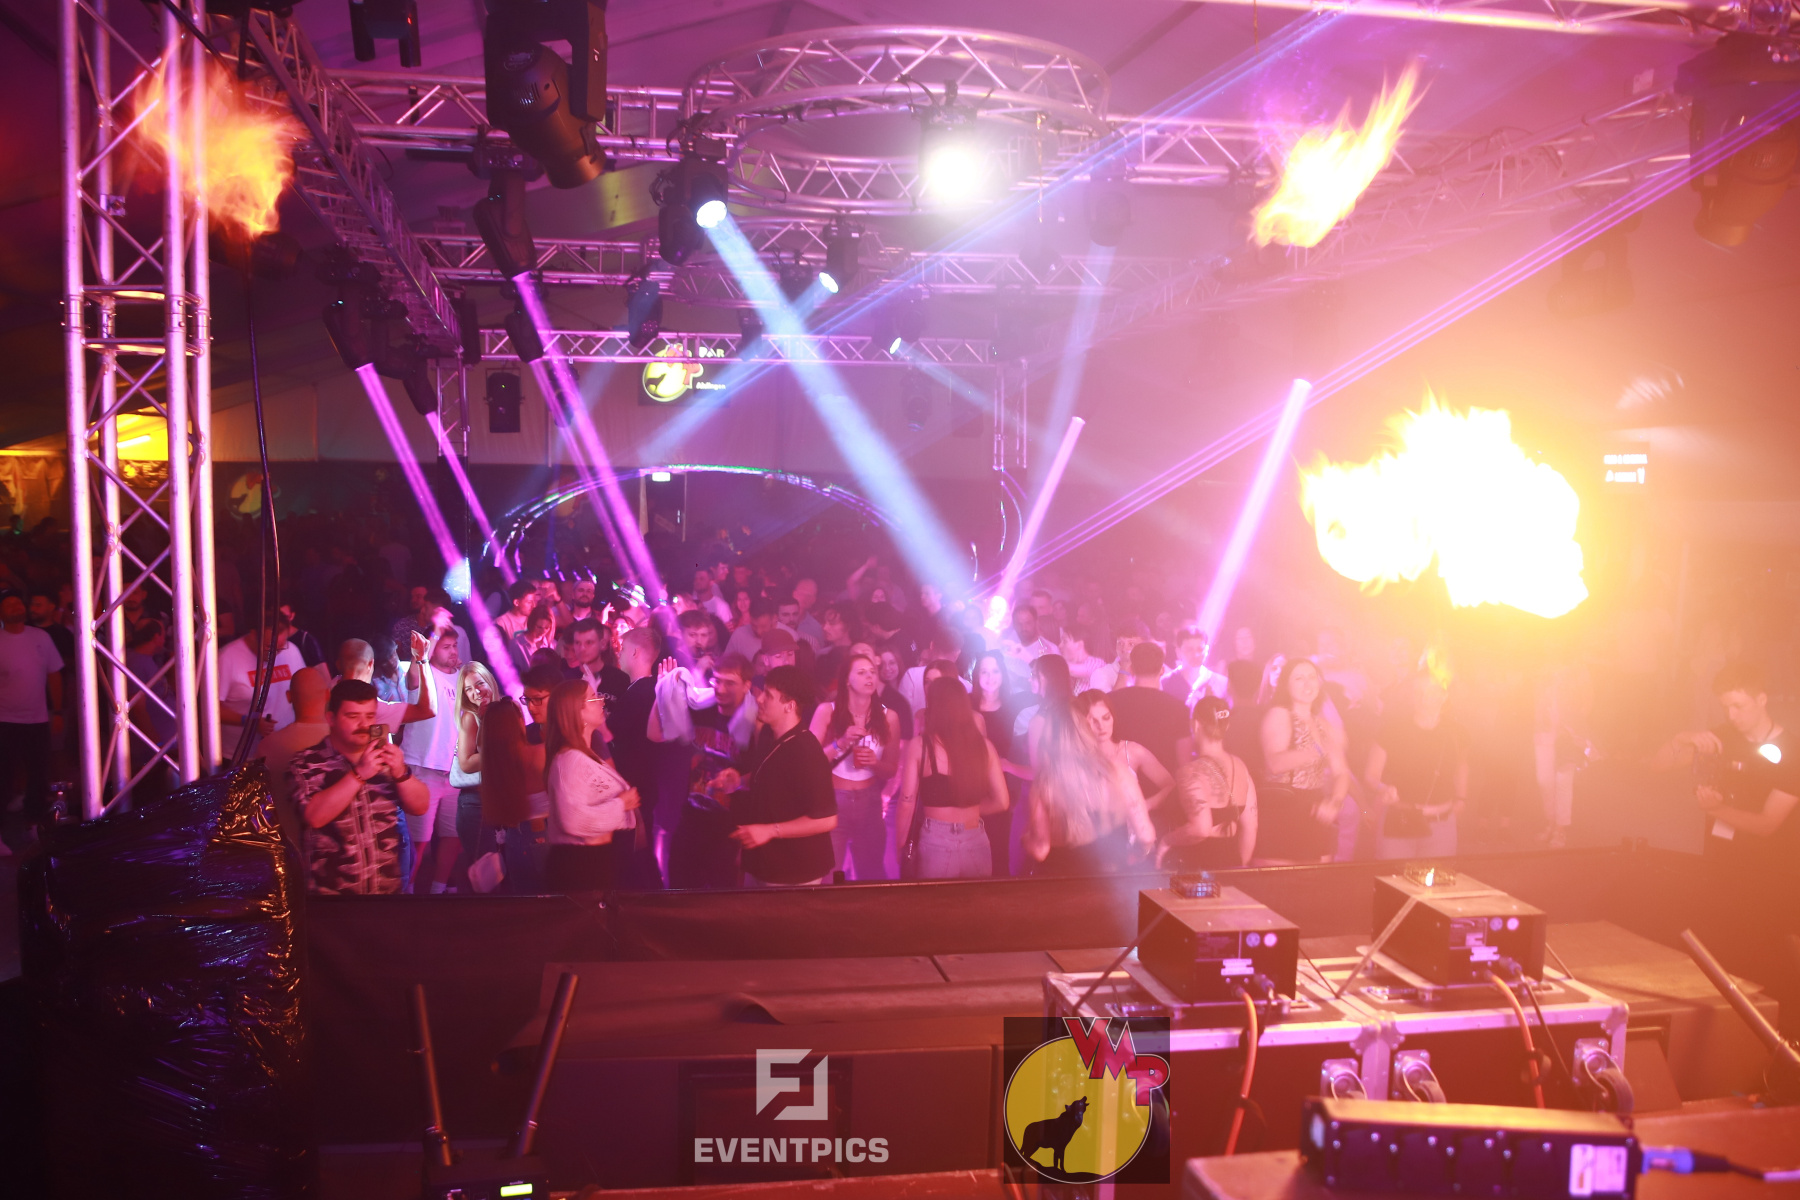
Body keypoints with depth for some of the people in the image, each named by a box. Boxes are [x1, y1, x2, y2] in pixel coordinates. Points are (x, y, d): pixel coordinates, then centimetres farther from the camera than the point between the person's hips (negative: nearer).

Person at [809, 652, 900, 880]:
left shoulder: (888, 717, 0)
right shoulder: (826, 712, -7)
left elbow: (892, 768, 7)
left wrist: (875, 762, -14)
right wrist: (841, 744, -21)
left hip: (869, 802, 2)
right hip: (831, 801, -2)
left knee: (871, 874, 14)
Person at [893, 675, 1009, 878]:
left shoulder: (919, 745, -6)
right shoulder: (984, 745, 2)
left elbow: (907, 802, -6)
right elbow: (1001, 801, 5)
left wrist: (901, 846, 5)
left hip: (935, 844, -2)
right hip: (977, 844, 2)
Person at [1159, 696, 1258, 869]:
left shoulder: (1193, 771, -16)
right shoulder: (1240, 766, 5)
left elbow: (1201, 829, -26)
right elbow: (1250, 826, 10)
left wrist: (1167, 841, -11)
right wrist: (1239, 867, 21)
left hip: (1195, 865, -7)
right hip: (1231, 860, 7)